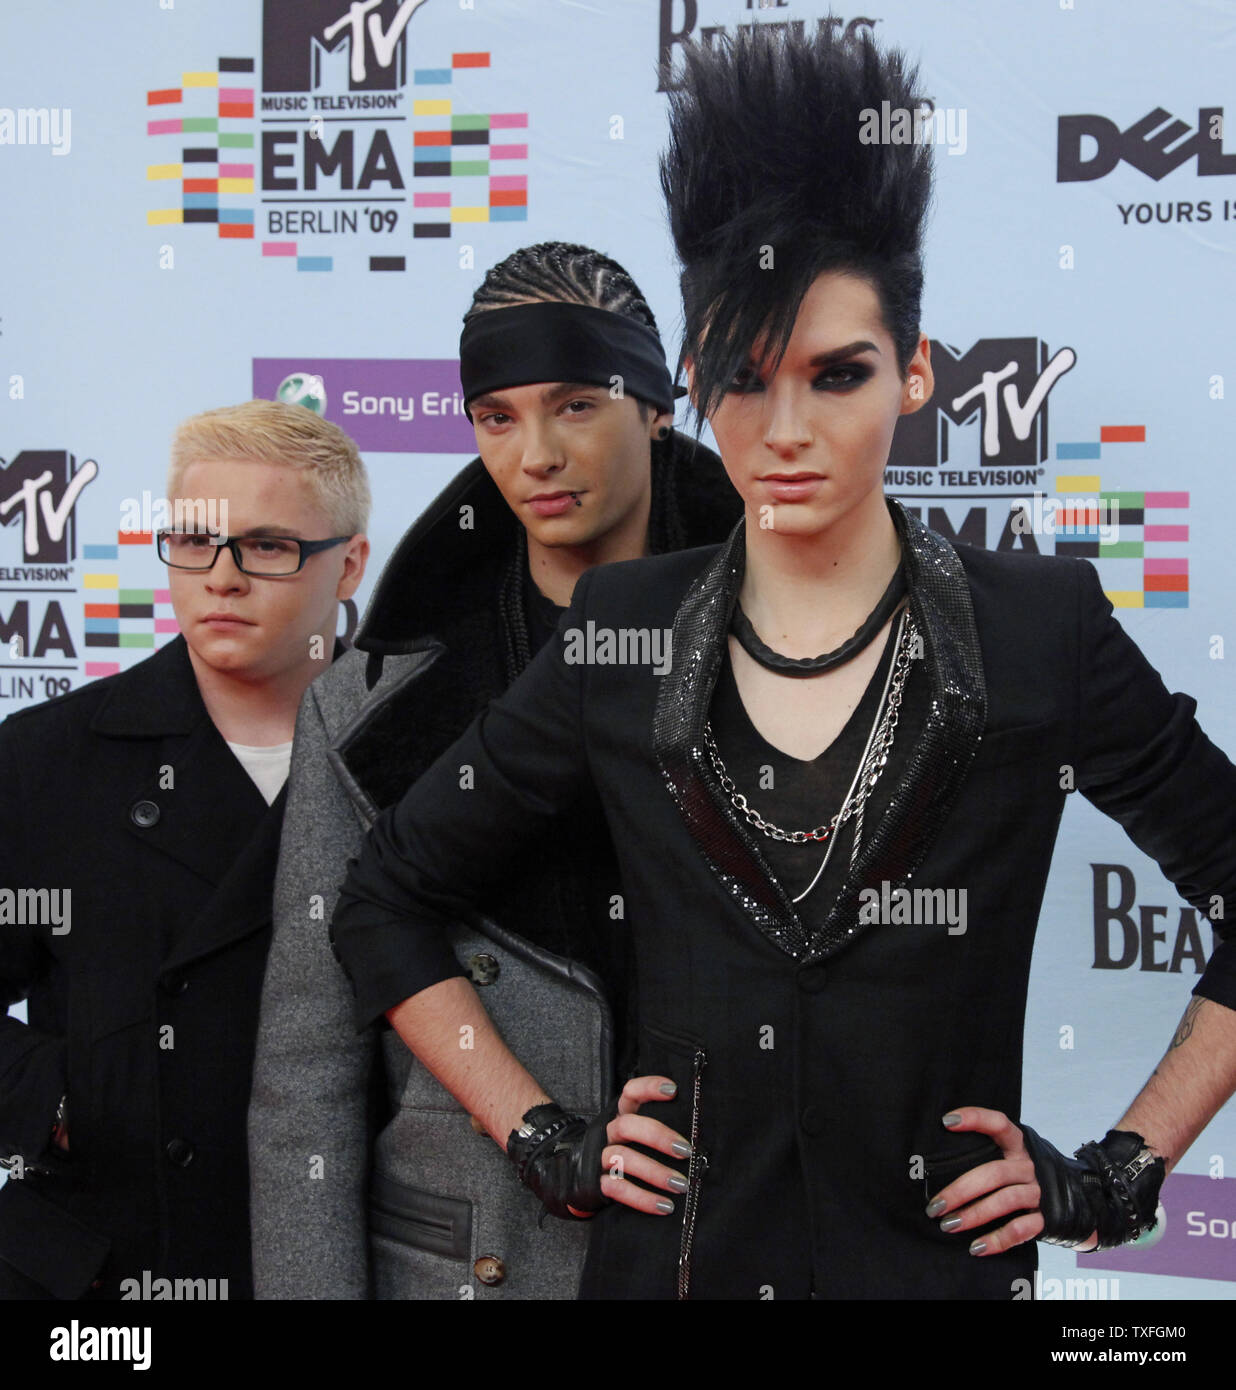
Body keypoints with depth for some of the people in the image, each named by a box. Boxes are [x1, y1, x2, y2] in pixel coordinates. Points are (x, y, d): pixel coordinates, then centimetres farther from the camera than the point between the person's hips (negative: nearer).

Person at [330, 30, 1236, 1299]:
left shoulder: (1041, 633, -7)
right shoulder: (621, 637, -2)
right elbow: (385, 902, 8)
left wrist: (1114, 1176, -3)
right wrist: (545, 1143, 2)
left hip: (941, 1254, -1)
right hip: (672, 1252, 2)